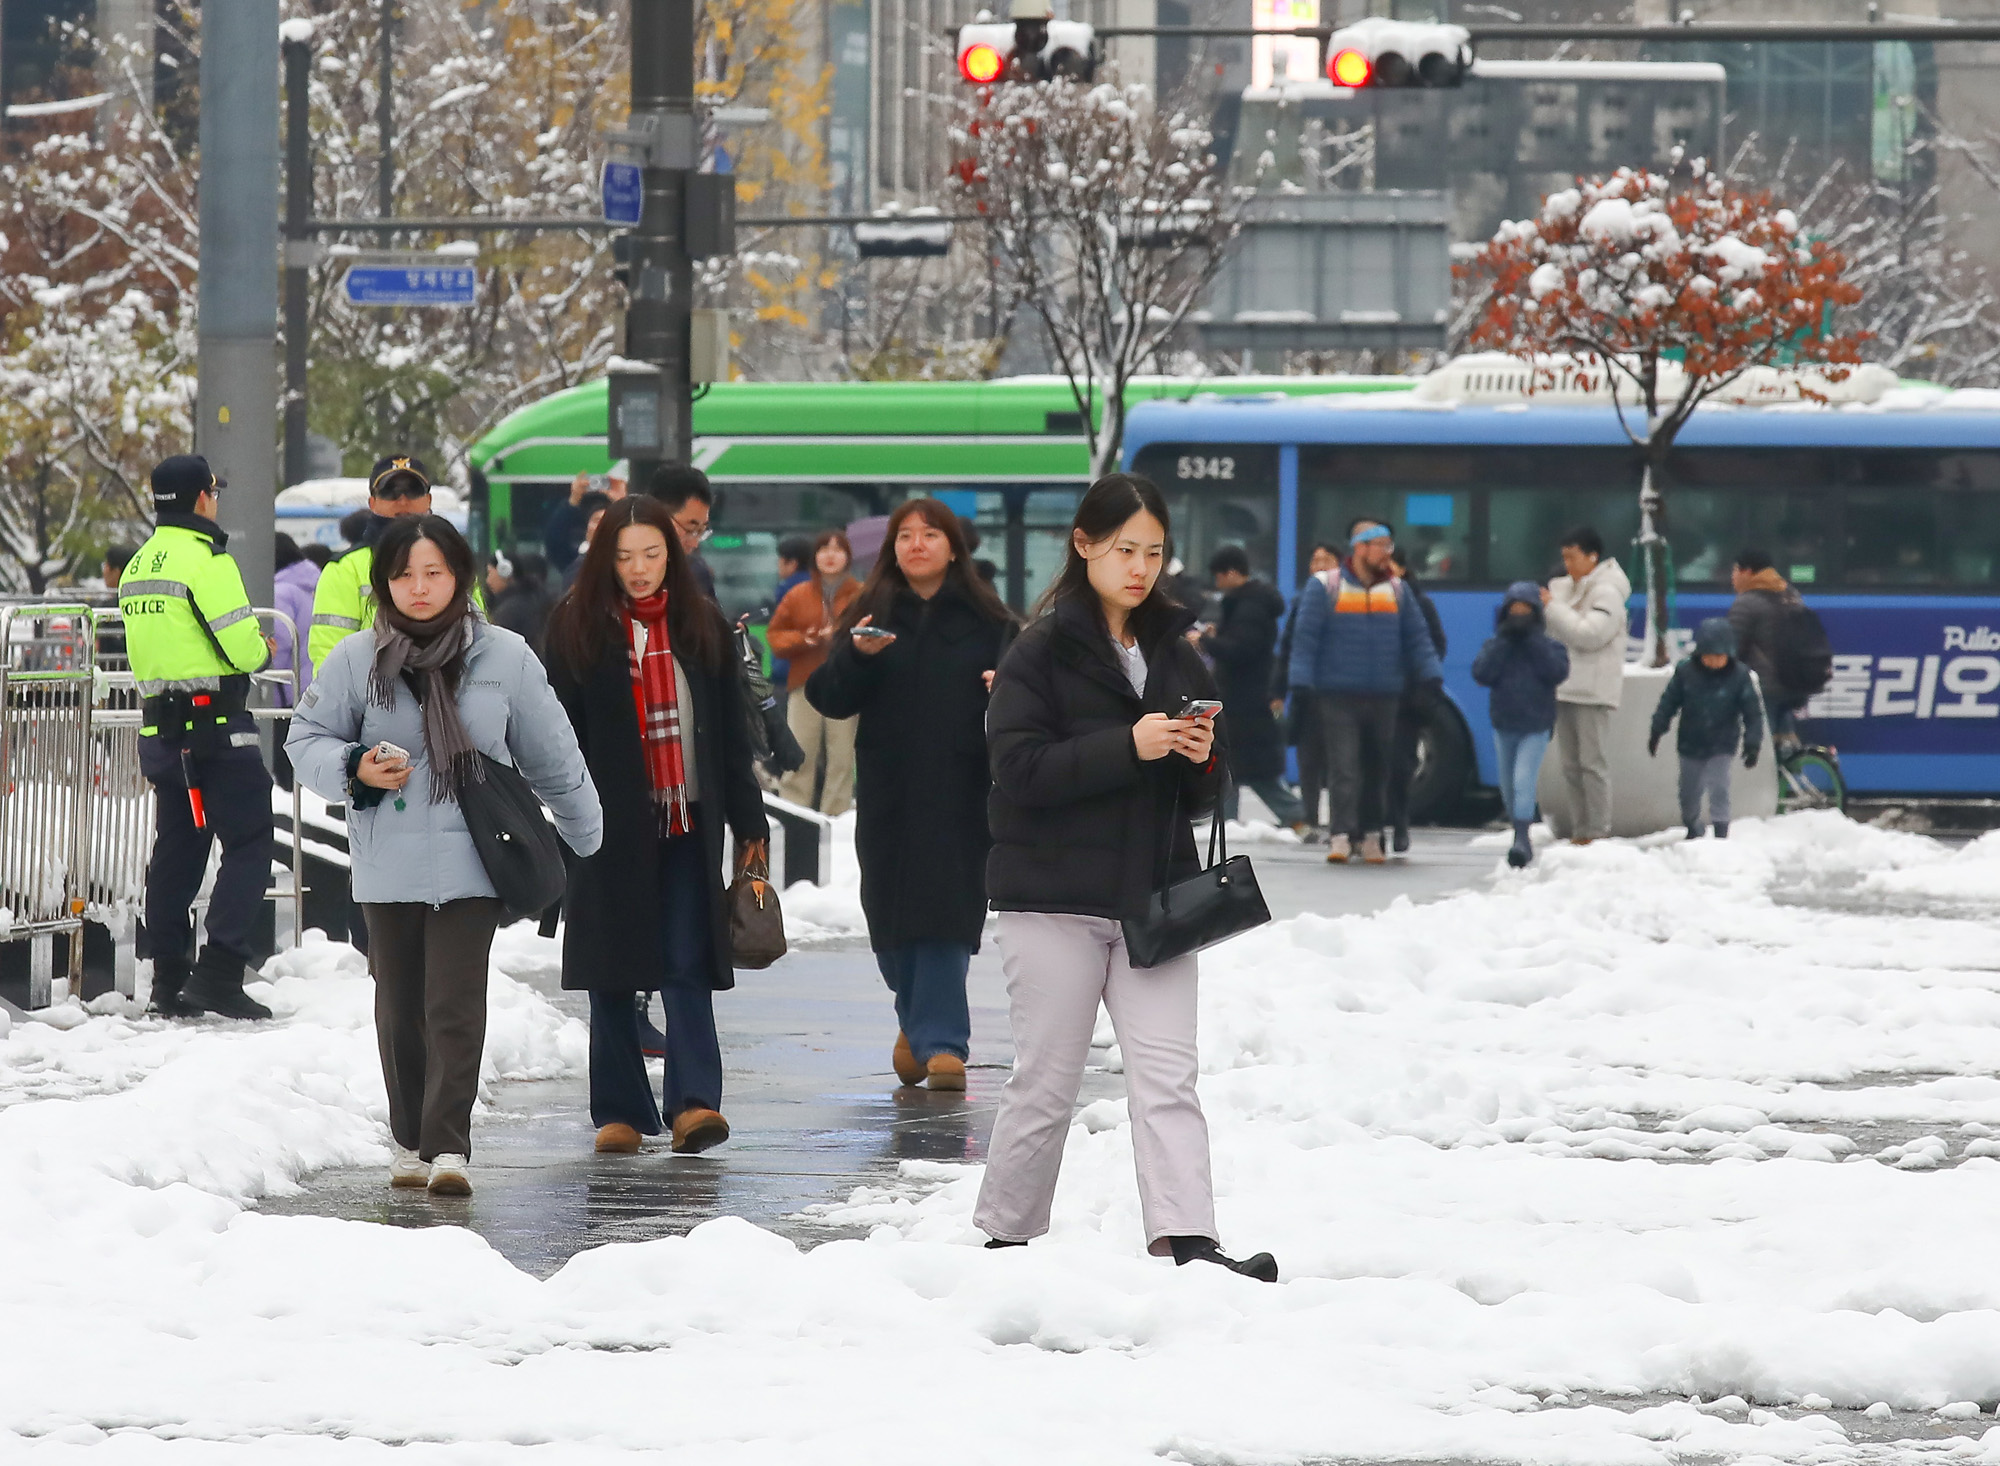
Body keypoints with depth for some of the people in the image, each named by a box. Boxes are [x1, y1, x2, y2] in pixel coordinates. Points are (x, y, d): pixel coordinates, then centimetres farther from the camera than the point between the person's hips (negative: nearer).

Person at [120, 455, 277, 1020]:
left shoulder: (137, 567, 13)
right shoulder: (205, 559, -13)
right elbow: (243, 648, -17)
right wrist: (260, 650, 6)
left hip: (160, 726, 8)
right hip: (215, 724, -8)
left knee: (176, 847, 13)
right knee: (248, 844, -6)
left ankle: (170, 982, 13)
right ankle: (220, 972, -16)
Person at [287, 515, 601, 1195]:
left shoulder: (505, 657, 3)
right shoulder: (356, 659, 2)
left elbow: (551, 756, 12)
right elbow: (306, 738, 9)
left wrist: (587, 837, 19)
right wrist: (354, 769, -11)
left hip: (470, 864, -1)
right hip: (388, 865, 1)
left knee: (455, 1007, -10)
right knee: (400, 1008, 9)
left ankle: (448, 1146, -12)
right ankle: (412, 1141, 22)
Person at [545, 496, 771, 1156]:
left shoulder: (702, 625, 6)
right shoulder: (578, 627, 1)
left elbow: (730, 734, 11)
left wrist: (748, 821, 9)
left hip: (687, 824, 0)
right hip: (611, 827, 0)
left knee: (687, 966, -9)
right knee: (612, 975, 4)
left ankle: (694, 1102, -16)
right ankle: (619, 1111, 11)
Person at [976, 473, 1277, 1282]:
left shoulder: (1176, 654, 14)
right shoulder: (1042, 651, -3)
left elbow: (1203, 796, 18)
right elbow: (1019, 768, -15)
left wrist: (1202, 759, -6)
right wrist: (1128, 747, -22)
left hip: (1154, 895, 4)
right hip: (1055, 896, -4)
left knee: (1168, 1075, -8)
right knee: (1046, 1080, 1)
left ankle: (1187, 1242, -19)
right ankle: (1005, 1240, 16)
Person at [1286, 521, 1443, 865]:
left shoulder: (1397, 590, 13)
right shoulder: (1324, 587, 2)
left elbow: (1418, 639, 13)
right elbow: (1305, 638, -1)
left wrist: (1431, 679, 1)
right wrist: (1301, 685, -11)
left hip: (1384, 697, 4)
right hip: (1338, 697, -4)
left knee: (1377, 770, 5)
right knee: (1344, 768, -11)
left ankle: (1370, 836, 12)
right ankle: (1342, 835, -15)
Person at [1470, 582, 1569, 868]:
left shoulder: (1548, 646, 0)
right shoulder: (1496, 644, 4)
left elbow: (1557, 672, -18)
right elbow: (1481, 673, -12)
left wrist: (1533, 641, -18)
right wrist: (1504, 640, -15)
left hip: (1535, 728, -4)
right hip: (1503, 726, 4)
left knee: (1524, 781, -18)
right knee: (1508, 786, 13)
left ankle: (1522, 839, -24)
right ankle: (1520, 831, 32)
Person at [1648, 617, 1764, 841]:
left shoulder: (1739, 676, -11)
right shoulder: (1685, 671, -9)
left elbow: (1753, 712, -6)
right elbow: (1668, 702, 0)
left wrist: (1752, 744, -11)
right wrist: (1656, 732, 0)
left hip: (1722, 746, -2)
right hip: (1690, 744, 2)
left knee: (1718, 788, -15)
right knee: (1689, 791, 13)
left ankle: (1721, 832, -8)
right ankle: (1692, 830, 36)